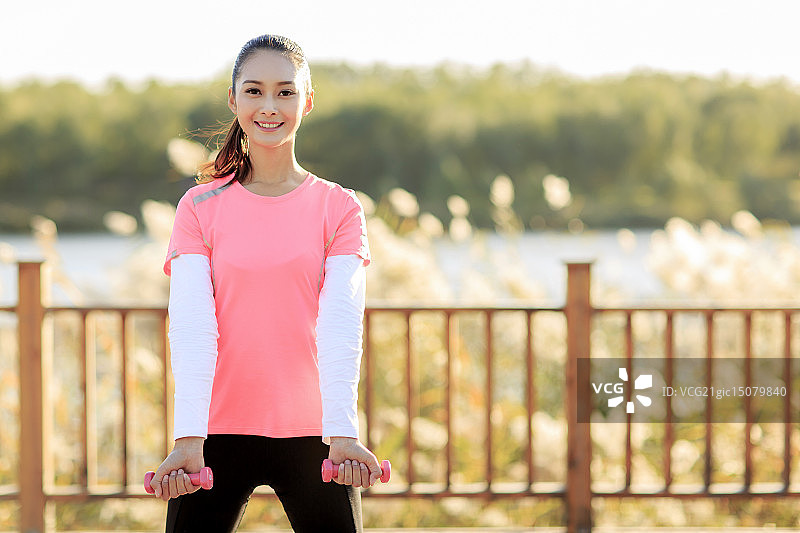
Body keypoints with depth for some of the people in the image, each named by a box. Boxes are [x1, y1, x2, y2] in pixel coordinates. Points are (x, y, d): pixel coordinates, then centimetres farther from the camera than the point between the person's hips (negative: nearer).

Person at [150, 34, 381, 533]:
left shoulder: (339, 207, 3)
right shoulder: (199, 207, 5)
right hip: (218, 433, 1)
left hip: (310, 433, 0)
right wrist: (188, 439, -22)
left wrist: (343, 434, -24)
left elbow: (340, 324, -9)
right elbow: (191, 325, -8)